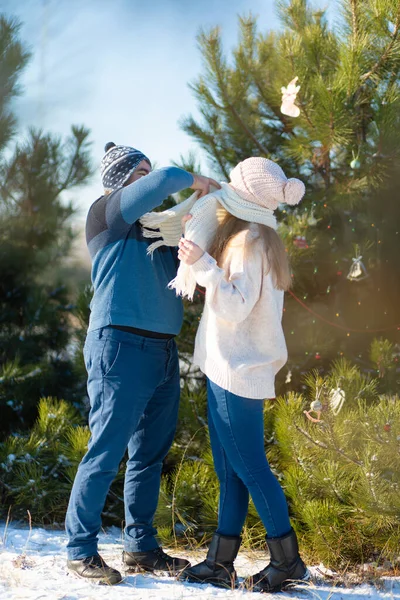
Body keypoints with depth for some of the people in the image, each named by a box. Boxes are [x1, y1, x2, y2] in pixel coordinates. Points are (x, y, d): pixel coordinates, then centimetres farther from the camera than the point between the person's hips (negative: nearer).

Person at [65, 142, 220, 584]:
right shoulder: (108, 214, -3)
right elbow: (163, 180, -19)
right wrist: (194, 180, -1)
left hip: (162, 353, 8)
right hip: (121, 347, -8)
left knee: (150, 454, 11)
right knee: (106, 452, -6)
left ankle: (141, 547, 19)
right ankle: (80, 549, 1)